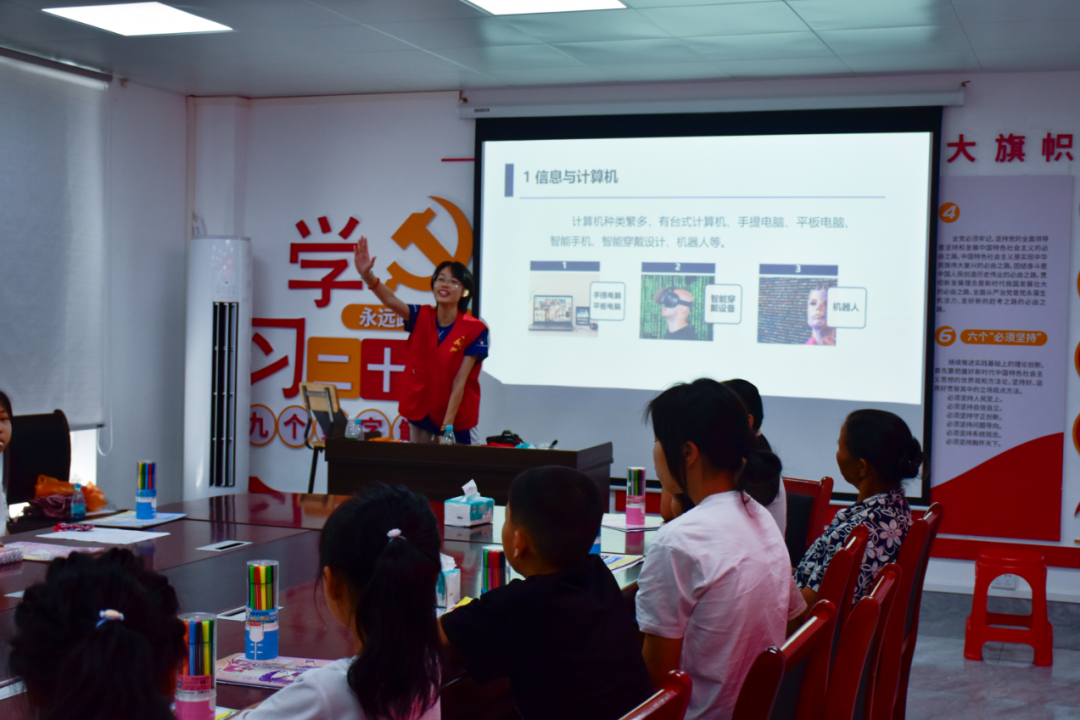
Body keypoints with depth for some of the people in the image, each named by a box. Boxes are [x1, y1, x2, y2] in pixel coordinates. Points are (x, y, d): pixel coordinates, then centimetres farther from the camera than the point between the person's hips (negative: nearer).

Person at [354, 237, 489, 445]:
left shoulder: (475, 330, -11)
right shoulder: (421, 317, -2)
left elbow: (459, 382, -16)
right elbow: (391, 301, -21)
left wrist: (447, 428, -20)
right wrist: (367, 275, -39)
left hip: (457, 421, -3)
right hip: (420, 415, 3)